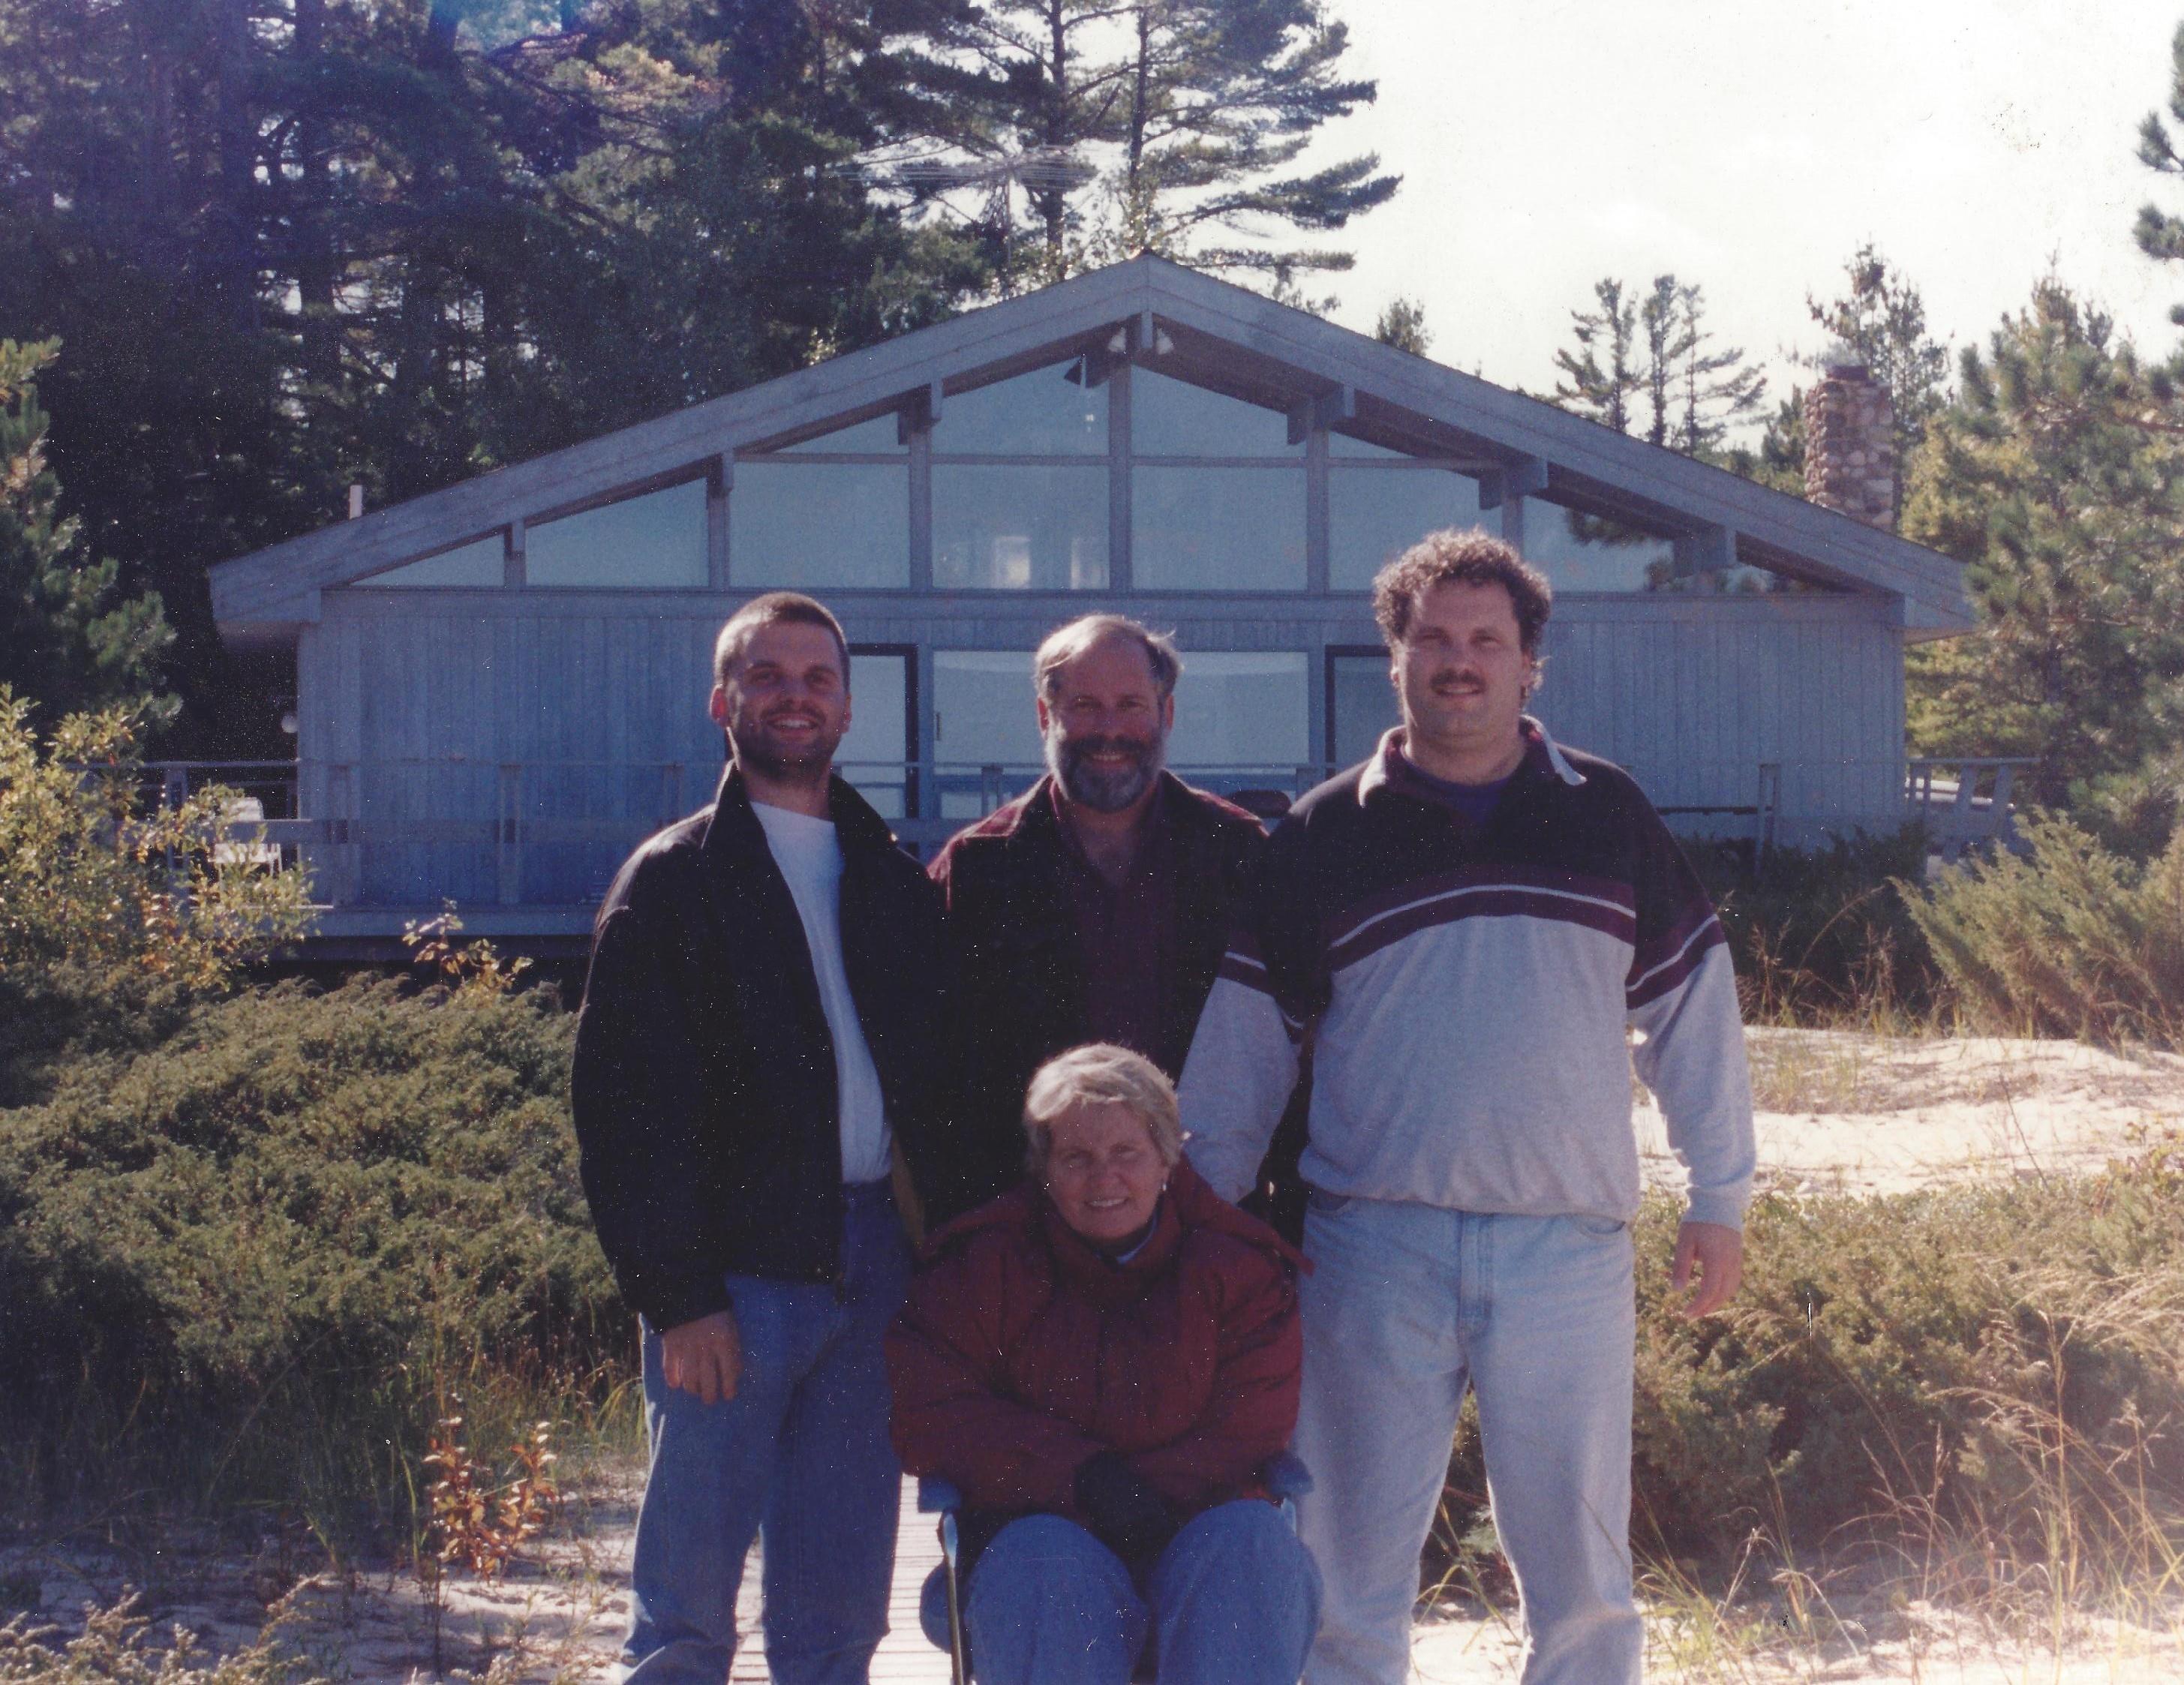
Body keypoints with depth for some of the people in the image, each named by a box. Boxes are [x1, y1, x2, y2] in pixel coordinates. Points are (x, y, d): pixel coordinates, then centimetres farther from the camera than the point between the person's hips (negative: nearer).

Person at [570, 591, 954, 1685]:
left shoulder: (896, 883, 16)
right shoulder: (672, 880, 2)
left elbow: (935, 1080, 15)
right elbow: (625, 1107, -5)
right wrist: (677, 1297, -13)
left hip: (873, 1265, 4)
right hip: (735, 1273, -4)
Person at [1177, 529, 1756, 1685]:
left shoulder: (1610, 818, 9)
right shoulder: (1321, 838, 6)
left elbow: (1691, 1004, 13)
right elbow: (1243, 1042, 9)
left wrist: (1720, 1198, 10)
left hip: (1568, 1244, 0)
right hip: (1374, 1245, 0)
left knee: (1580, 1565, 5)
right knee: (1350, 1563, 5)